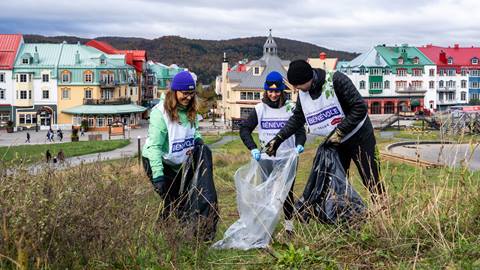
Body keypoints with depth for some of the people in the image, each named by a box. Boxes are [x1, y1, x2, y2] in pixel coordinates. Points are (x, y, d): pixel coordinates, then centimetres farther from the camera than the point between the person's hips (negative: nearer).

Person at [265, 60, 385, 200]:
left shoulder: (336, 80, -25)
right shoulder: (303, 94, -4)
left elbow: (360, 108, -26)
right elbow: (297, 118, 11)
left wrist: (339, 131, -25)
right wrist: (278, 139, 3)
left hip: (359, 137, -7)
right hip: (335, 142, 7)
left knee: (372, 183, -3)